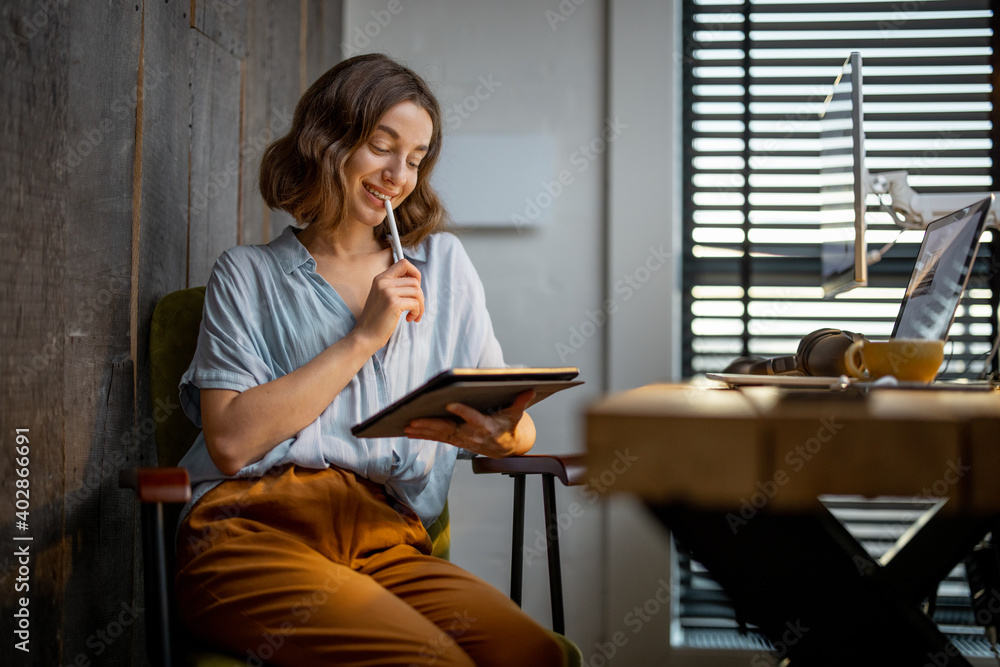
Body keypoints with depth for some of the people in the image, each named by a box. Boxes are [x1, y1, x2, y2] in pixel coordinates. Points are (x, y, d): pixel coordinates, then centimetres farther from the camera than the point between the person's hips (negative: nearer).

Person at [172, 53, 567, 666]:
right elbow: (230, 442, -4)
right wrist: (362, 338, -4)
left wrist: (498, 432, -10)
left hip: (388, 542, 3)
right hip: (256, 532, -3)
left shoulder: (442, 263, 19)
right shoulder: (248, 276, 11)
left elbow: (520, 426, 15)